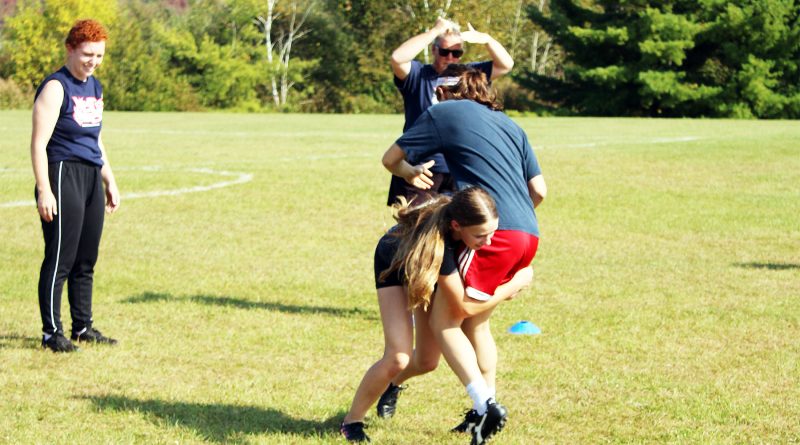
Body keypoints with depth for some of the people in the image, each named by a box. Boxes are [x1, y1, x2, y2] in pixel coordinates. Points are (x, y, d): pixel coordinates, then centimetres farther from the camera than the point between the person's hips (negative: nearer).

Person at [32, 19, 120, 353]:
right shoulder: (56, 87, -9)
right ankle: (51, 332, -1)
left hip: (92, 177, 8)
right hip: (63, 176, -8)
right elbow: (39, 142, -13)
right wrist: (44, 190, -19)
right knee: (60, 259, -7)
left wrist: (110, 182, 24)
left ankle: (83, 328, 20)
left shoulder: (94, 87, 16)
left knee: (86, 260, 11)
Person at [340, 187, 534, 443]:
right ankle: (351, 422, 3)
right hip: (394, 263, -6)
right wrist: (515, 284, -30)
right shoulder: (436, 243, -48)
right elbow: (467, 307, -39)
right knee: (398, 359, -17)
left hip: (429, 267, 6)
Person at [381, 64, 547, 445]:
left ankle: (485, 404, -12)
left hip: (493, 233, -7)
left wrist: (410, 173, 31)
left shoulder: (444, 113, 7)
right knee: (477, 322, 21)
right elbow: (539, 191, 18)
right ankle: (484, 411, 24)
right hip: (528, 235, 7)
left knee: (443, 321, 1)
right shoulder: (509, 124, 23)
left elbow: (390, 159, 11)